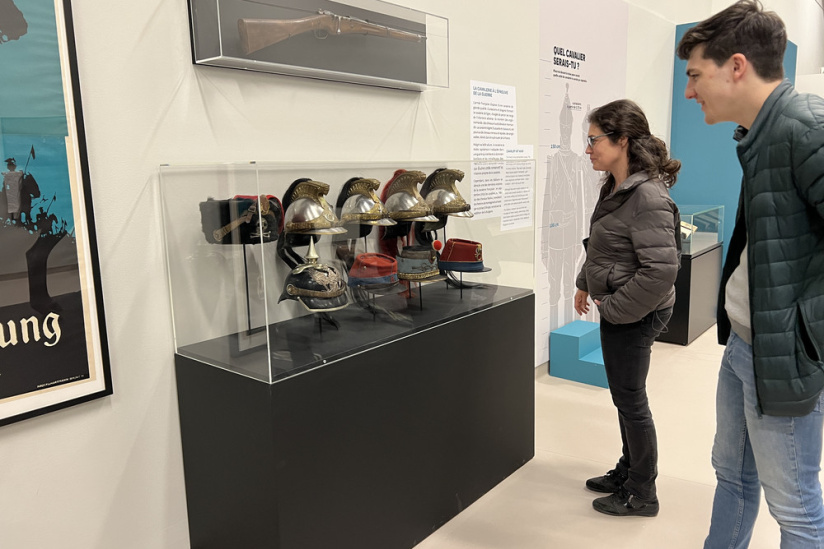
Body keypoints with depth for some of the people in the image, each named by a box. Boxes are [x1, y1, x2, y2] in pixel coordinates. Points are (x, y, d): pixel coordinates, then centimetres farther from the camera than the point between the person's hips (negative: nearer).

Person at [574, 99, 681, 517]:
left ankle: (642, 494, 25)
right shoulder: (615, 187, 5)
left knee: (630, 400, 5)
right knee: (625, 396, 20)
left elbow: (662, 270, -27)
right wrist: (585, 283, 18)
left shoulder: (648, 197, -24)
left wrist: (615, 308, -19)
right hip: (615, 307, 9)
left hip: (634, 315, -9)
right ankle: (629, 471, 39)